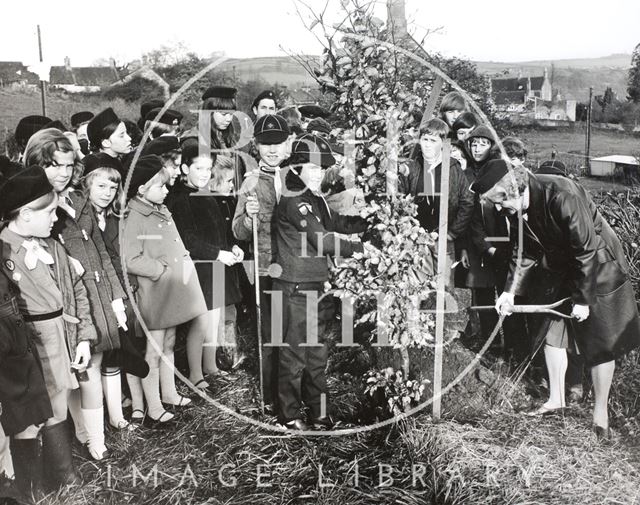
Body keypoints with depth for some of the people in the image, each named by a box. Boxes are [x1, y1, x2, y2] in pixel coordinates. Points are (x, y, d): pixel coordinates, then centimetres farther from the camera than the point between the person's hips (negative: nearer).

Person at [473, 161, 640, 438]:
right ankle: (556, 398, 28)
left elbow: (587, 251, -28)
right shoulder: (516, 206, -12)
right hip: (557, 269, 7)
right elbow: (524, 251, 1)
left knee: (600, 343, 2)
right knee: (552, 332, 11)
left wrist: (583, 299, -20)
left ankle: (600, 410, 19)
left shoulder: (563, 197, -35)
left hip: (598, 268, -7)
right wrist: (510, 292, -5)